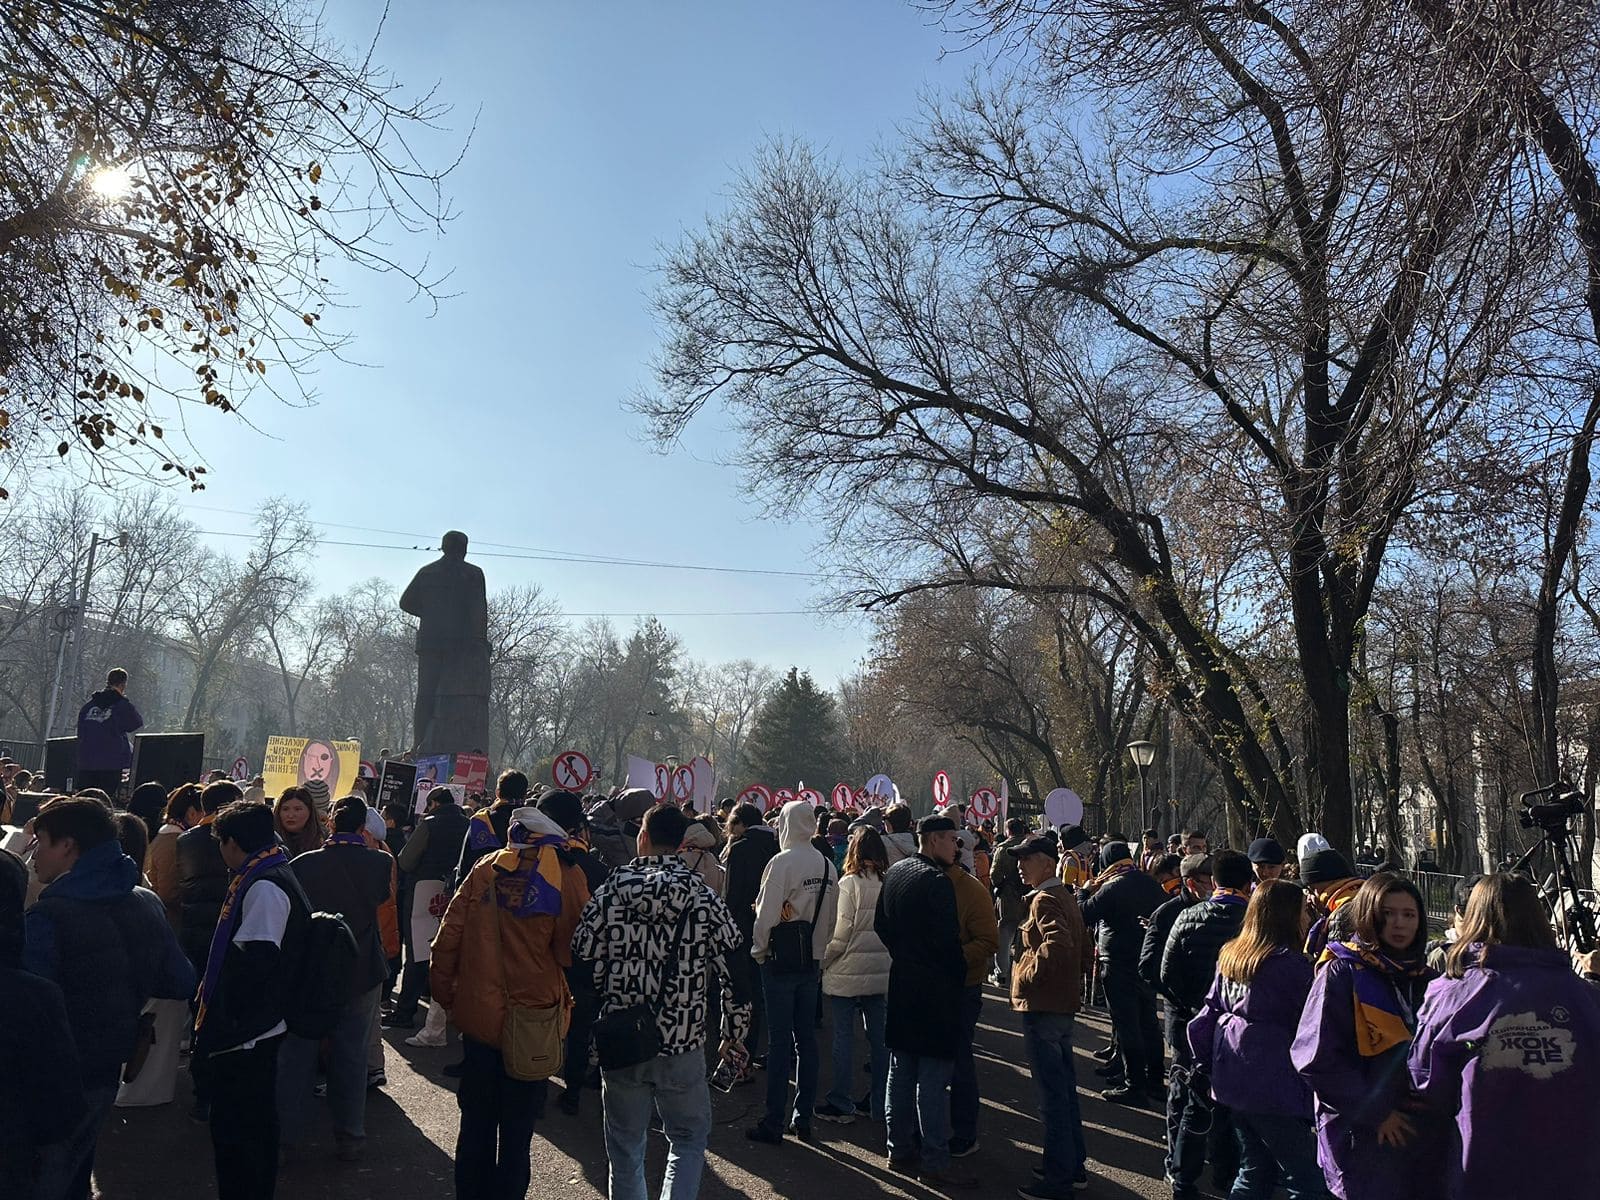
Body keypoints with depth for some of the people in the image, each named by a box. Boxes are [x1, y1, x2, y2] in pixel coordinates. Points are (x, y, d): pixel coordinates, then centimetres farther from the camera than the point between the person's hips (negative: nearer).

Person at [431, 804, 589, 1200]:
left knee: (476, 1124, 19)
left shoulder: (487, 868, -2)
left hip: (478, 1015, 3)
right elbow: (574, 951, -12)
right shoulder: (567, 875, -11)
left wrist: (445, 993, 8)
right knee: (517, 1131, 12)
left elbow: (449, 936, -1)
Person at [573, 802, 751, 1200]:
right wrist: (734, 1034, 8)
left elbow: (582, 958, -4)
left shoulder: (611, 890, -6)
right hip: (683, 1046, -1)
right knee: (689, 1138, 18)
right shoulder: (704, 898, -8)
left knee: (626, 1146, 19)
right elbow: (735, 970, -6)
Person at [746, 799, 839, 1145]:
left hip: (781, 961, -6)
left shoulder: (782, 862, -15)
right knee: (806, 1040, 11)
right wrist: (818, 949, 15)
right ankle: (803, 1118, 19)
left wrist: (758, 951, -1)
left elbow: (767, 914, -14)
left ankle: (774, 1123, 5)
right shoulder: (827, 865, 4)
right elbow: (831, 919, 9)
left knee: (779, 1042, -1)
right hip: (812, 961, 6)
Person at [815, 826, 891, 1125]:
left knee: (844, 1036, 6)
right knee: (879, 1037, 12)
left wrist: (824, 960, 0)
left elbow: (842, 931, -13)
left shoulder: (850, 883, -14)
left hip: (848, 972, -5)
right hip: (882, 972, 5)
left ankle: (841, 1105, 14)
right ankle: (881, 1104, 21)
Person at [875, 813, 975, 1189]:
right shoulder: (937, 881, -19)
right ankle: (935, 1164, 5)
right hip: (935, 989, -8)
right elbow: (947, 940, -20)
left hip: (901, 984, 8)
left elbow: (881, 924, 14)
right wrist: (959, 975, -5)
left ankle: (900, 1151, 24)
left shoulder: (894, 872, 7)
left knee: (901, 1071, 15)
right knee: (933, 1079, -1)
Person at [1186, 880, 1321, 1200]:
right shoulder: (1291, 963, -13)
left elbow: (1206, 1017, 12)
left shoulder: (1229, 956, 9)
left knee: (1254, 1172, 20)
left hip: (1232, 1082, 8)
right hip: (1273, 1087, -8)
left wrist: (1209, 1066, 16)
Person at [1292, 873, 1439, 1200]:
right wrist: (1375, 1114, -15)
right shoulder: (1342, 973, -11)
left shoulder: (1424, 977, 10)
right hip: (1366, 1136, -6)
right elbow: (1319, 1059, -16)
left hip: (1424, 1128, 6)